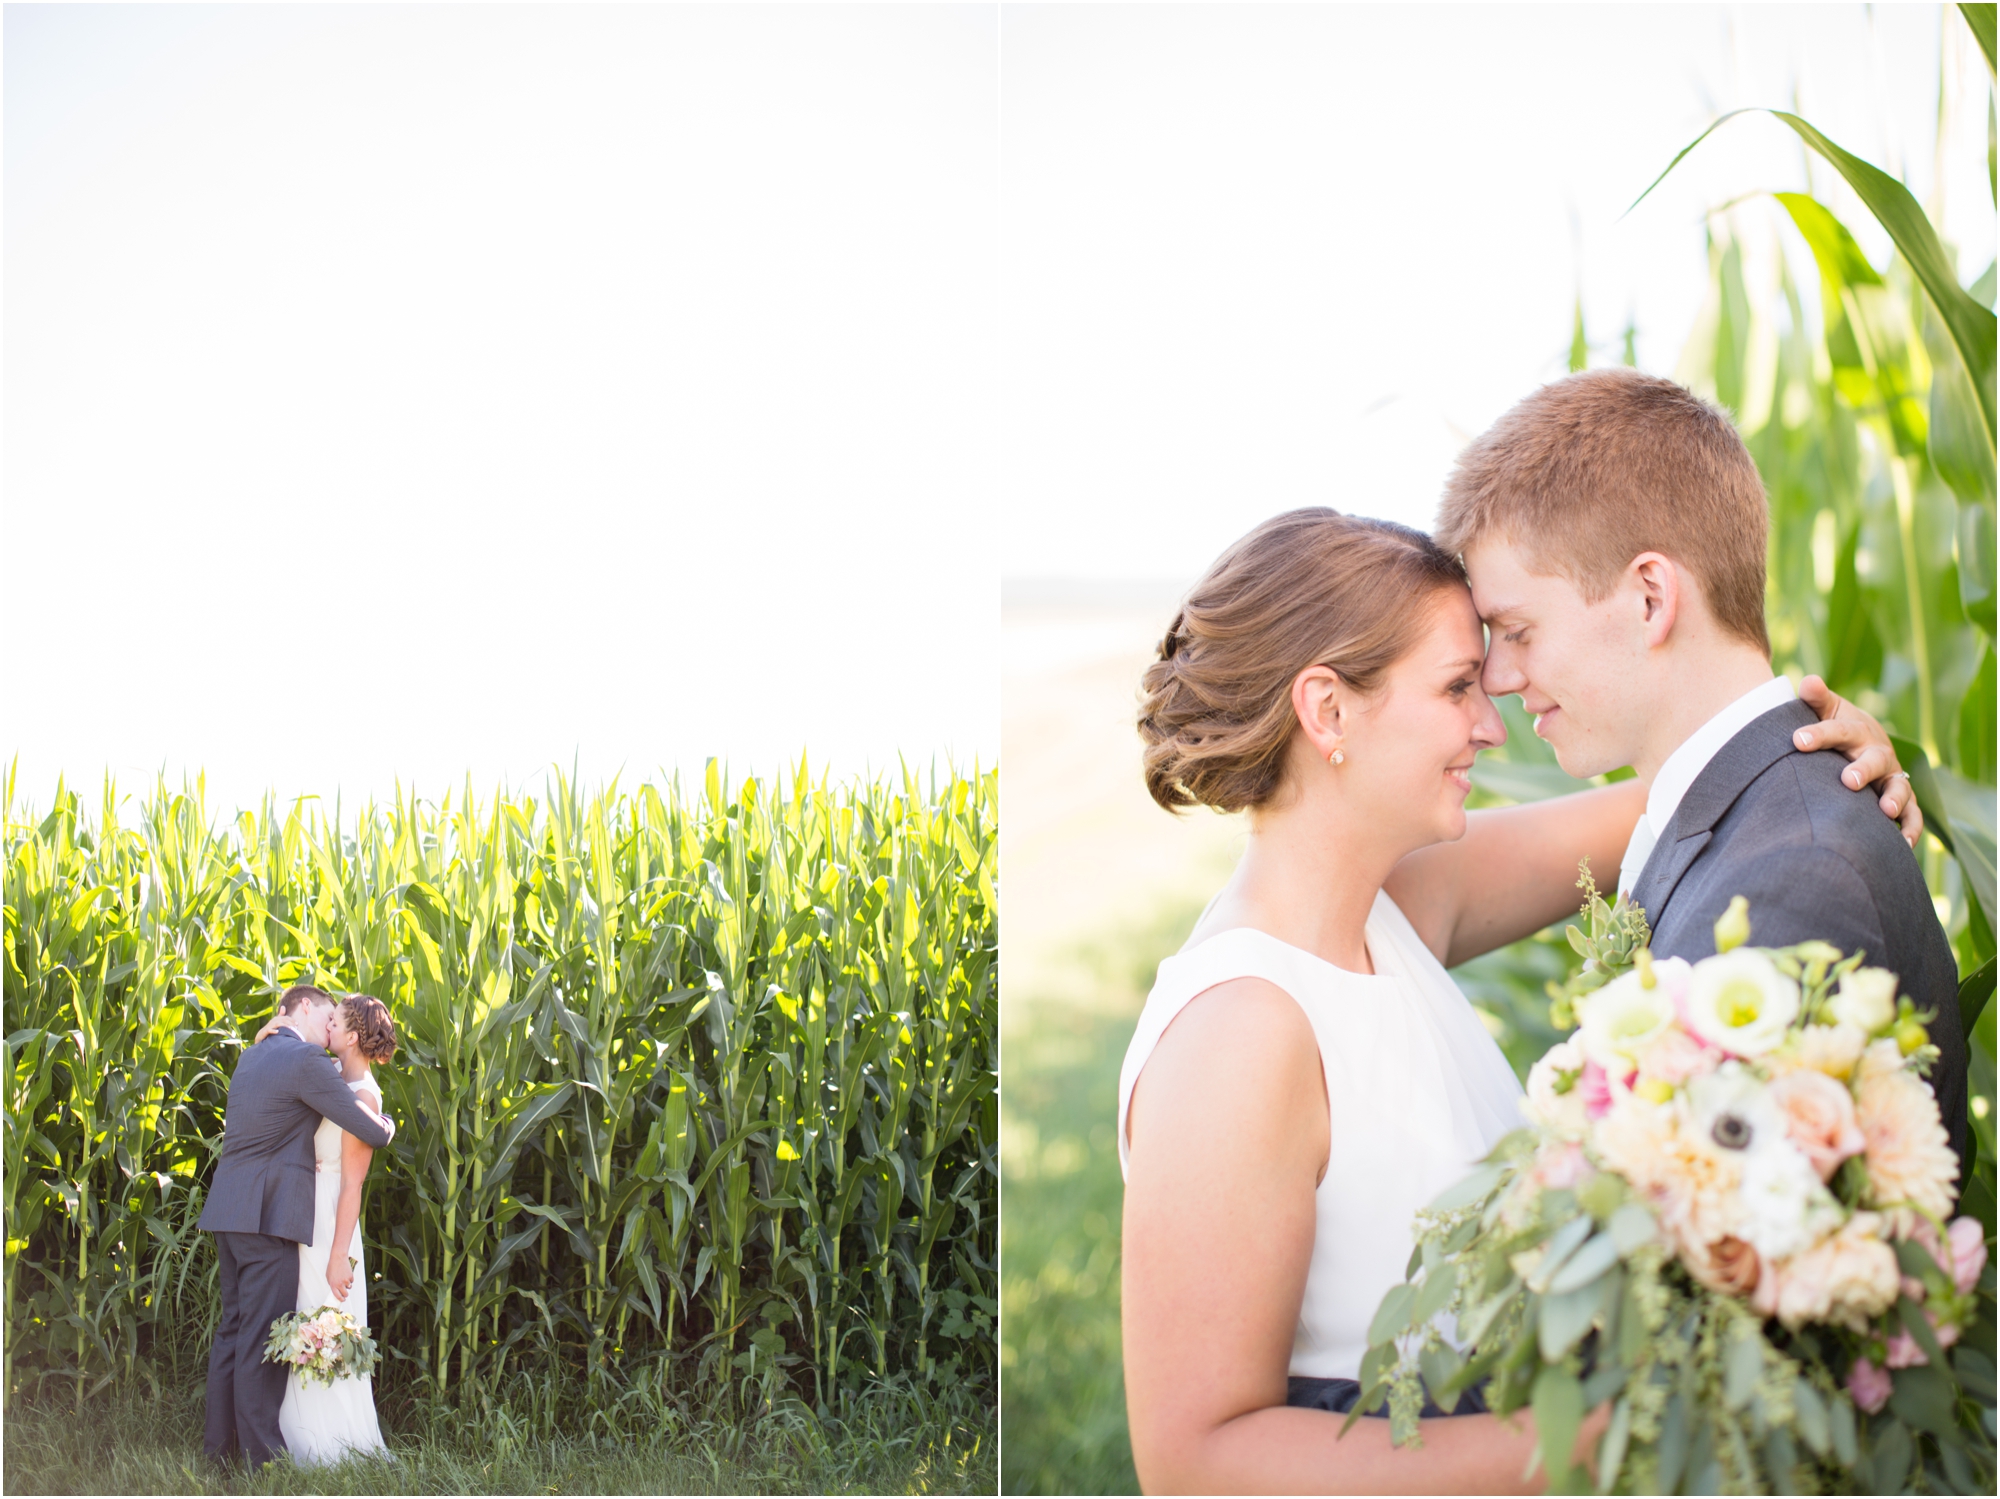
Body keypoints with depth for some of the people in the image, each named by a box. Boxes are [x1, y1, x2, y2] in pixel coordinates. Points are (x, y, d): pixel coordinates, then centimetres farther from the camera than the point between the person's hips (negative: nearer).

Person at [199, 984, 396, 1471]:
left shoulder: (252, 1056, 17)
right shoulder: (305, 1060, -11)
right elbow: (370, 1131, -10)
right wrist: (386, 1126, 11)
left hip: (228, 1211, 9)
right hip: (270, 1212, -9)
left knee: (233, 1327, 14)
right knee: (263, 1334, -5)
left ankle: (220, 1442, 19)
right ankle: (261, 1454, -2)